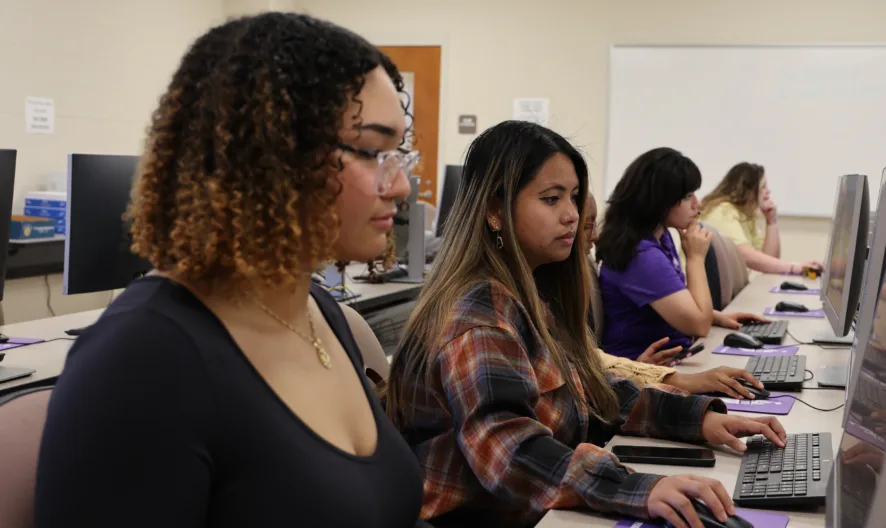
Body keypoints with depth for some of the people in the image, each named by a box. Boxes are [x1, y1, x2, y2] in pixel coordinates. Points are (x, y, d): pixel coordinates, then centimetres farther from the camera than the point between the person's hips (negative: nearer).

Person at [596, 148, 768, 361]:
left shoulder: (660, 237, 6)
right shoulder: (642, 256, -23)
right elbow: (699, 324, -20)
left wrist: (719, 317, 4)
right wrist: (696, 257, -13)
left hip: (669, 355, 9)